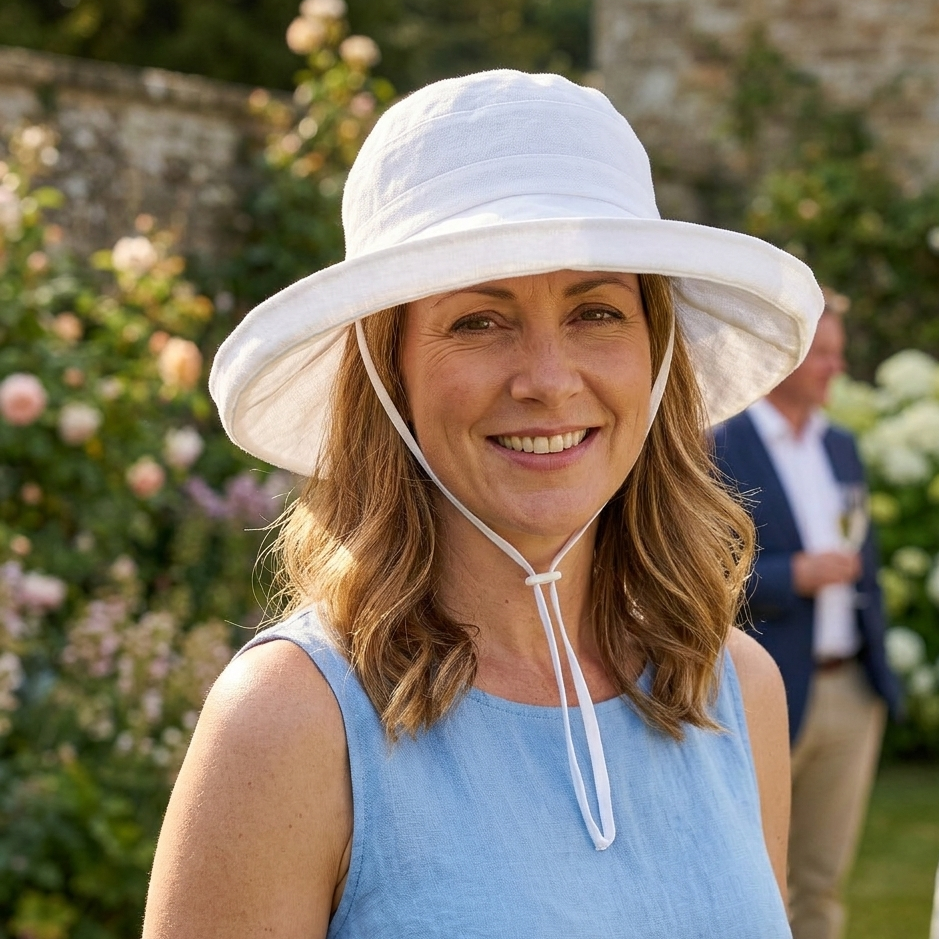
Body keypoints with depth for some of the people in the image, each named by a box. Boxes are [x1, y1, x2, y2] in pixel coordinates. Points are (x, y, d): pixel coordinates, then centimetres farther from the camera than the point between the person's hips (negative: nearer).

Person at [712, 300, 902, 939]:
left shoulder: (841, 447, 13)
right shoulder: (718, 452, -9)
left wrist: (879, 673, 17)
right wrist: (797, 575, -19)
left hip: (851, 692, 6)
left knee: (824, 882, 11)